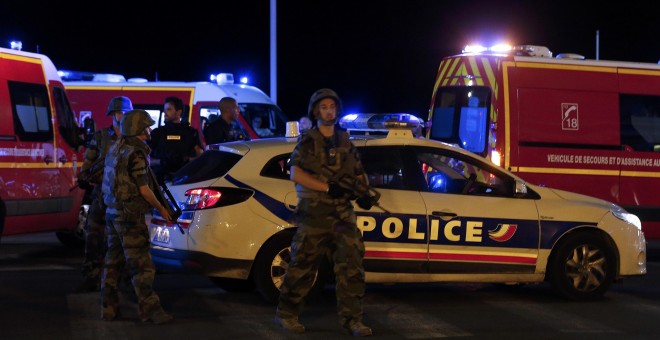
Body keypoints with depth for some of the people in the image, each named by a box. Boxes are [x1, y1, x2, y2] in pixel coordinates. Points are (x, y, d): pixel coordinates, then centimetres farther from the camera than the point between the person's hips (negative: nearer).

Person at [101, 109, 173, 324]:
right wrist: (161, 209, -4)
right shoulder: (136, 153, -16)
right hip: (130, 217, -9)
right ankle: (149, 309, -3)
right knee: (141, 265, -4)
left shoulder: (115, 149, 10)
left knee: (113, 263, 13)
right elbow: (144, 189, -17)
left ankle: (108, 308, 17)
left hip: (112, 212, 9)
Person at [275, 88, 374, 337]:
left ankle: (351, 318, 1)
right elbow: (295, 174, -11)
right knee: (302, 266, 2)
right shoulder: (307, 141, 1)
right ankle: (286, 314, 15)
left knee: (351, 265, -3)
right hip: (314, 213, -4)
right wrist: (328, 187, -20)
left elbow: (359, 175, 19)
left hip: (342, 213, 4)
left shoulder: (345, 143, 16)